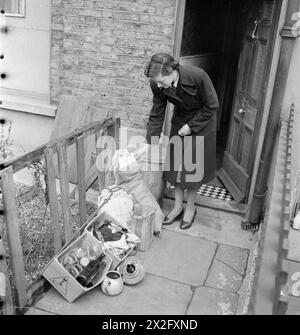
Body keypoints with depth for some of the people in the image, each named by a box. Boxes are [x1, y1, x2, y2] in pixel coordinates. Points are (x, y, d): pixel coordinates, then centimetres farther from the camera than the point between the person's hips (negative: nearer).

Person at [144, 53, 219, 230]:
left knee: (193, 165, 0)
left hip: (202, 121, -4)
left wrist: (191, 126, -19)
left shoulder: (197, 76, -33)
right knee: (176, 163, 5)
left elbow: (212, 106, -18)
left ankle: (190, 207, 19)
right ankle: (178, 207, 21)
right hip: (180, 120, 4)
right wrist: (151, 144, -8)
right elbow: (156, 115, -9)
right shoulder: (158, 85, -20)